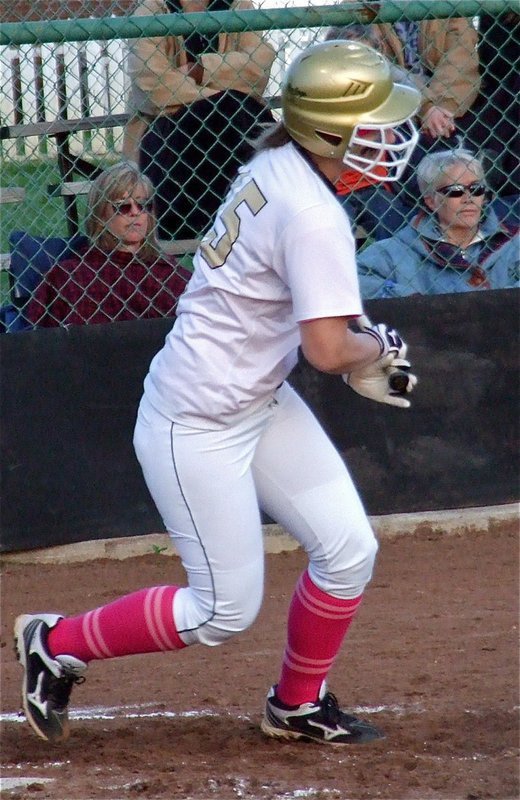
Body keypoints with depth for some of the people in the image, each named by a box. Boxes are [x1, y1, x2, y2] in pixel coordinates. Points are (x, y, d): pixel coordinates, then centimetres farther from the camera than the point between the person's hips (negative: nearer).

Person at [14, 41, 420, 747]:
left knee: (349, 550, 8)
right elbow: (329, 351, -29)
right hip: (199, 425, -9)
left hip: (260, 401, 9)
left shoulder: (275, 166, 1)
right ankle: (56, 645, 16)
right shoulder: (314, 218, -27)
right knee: (225, 612, 1)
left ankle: (297, 706, 26)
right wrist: (380, 349, -7)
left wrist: (356, 348, 6)